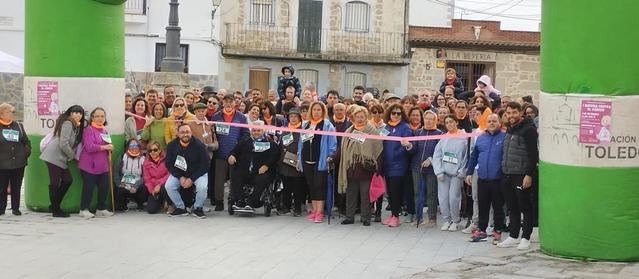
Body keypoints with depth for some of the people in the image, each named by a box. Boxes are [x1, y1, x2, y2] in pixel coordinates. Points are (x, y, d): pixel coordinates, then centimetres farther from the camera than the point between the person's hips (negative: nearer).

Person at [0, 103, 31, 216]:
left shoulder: (18, 126, 11)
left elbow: (26, 142, 17)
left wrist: (27, 152, 5)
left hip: (18, 163, 3)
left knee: (16, 187, 7)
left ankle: (15, 208, 15)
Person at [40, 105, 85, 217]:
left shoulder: (75, 126, 16)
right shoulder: (67, 124, -15)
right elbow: (63, 144, -19)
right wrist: (72, 155, -7)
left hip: (60, 158, 10)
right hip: (54, 157, -10)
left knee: (67, 180, 9)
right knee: (55, 183, -3)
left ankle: (55, 206, 19)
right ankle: (56, 210, 5)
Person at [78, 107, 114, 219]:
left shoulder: (104, 130, 14)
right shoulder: (89, 130, -10)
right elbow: (89, 147, -22)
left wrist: (110, 149, 5)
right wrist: (105, 147, -18)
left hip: (103, 166, 7)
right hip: (89, 165, -7)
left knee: (104, 187, 6)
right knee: (88, 187, -2)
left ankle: (101, 209, 19)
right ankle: (84, 210, 9)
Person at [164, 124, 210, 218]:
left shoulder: (199, 145, -20)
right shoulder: (172, 146, -11)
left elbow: (204, 166, -16)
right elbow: (169, 164, -5)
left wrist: (191, 179, -20)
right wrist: (180, 177, -17)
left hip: (198, 173, -3)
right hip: (178, 173, 3)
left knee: (202, 187, -30)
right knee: (168, 186, -21)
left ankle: (198, 208, -3)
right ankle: (181, 208, 0)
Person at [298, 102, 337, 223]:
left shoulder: (327, 125, -4)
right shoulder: (306, 125, 13)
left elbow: (332, 144, -7)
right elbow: (301, 142, 18)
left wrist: (329, 157, -13)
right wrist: (299, 158, 14)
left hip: (320, 161, -6)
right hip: (307, 160, 6)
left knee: (319, 185, -5)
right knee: (311, 185, 10)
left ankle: (319, 212, -3)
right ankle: (314, 210, 18)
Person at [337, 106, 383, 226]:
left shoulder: (372, 132, -1)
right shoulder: (349, 132, 11)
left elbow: (379, 150, -4)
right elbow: (342, 149, 13)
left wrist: (376, 166, -11)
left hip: (366, 168, -3)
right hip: (351, 168, 3)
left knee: (365, 194, 2)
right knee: (351, 193, 8)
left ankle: (365, 217, 11)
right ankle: (349, 216, 15)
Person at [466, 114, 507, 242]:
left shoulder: (505, 137, -4)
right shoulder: (480, 138, 9)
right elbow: (473, 156, 14)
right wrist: (469, 172, 10)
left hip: (498, 179, -4)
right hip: (482, 179, 4)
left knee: (498, 206, 6)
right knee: (482, 206, 10)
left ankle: (497, 231, 16)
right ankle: (481, 230, 18)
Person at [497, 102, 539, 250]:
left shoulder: (528, 129, -10)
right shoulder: (509, 129, 16)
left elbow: (533, 154, -15)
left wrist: (529, 174, -19)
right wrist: (504, 170, 16)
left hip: (522, 175, -8)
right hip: (508, 175, 8)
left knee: (525, 208, 1)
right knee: (512, 208, 13)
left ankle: (525, 238, 7)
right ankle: (513, 236, 20)